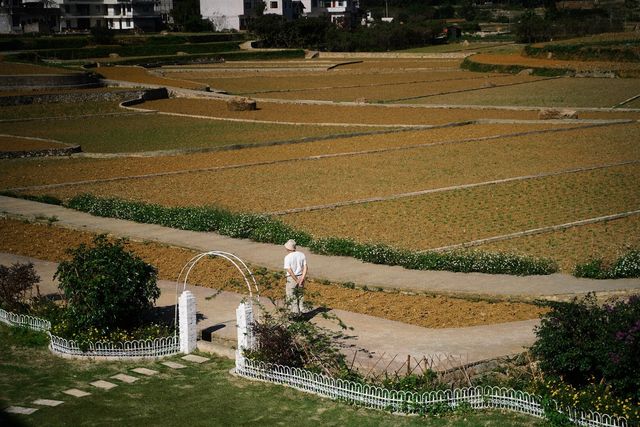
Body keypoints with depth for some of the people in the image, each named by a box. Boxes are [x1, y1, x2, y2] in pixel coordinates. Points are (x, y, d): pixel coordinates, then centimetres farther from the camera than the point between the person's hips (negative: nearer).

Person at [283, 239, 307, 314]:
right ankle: (300, 312, 20)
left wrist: (297, 280, -15)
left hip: (291, 278, -5)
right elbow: (305, 268, -3)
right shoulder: (302, 255, 3)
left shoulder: (288, 257, -13)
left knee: (291, 297, 5)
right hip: (301, 277, 5)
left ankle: (295, 312, 2)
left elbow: (289, 270, -19)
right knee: (299, 296, 19)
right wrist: (302, 280, -8)